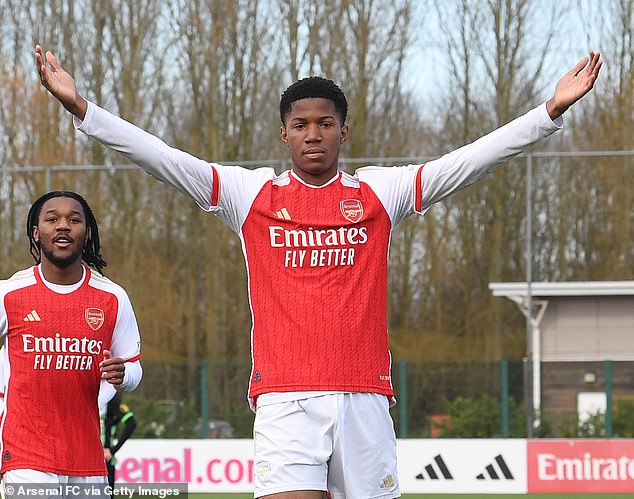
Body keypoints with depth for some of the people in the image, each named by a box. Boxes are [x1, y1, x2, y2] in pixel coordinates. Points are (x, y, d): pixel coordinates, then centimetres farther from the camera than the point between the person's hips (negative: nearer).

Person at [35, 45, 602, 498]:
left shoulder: (381, 191, 11)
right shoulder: (250, 192, 9)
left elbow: (471, 160, 6)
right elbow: (158, 156, 3)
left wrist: (552, 110, -2)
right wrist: (81, 107, -6)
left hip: (365, 395, 2)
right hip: (285, 397, -2)